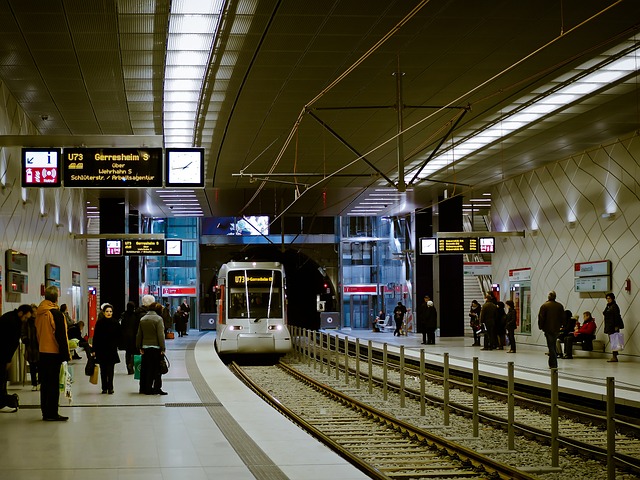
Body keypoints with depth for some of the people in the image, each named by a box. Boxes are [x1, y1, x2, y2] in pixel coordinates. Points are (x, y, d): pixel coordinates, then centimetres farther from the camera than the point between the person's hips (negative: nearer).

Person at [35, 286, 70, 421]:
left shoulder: (39, 313, 8)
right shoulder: (55, 313, -15)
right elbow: (61, 336, -15)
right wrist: (66, 354, -11)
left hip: (42, 353, 7)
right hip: (54, 353, -7)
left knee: (45, 383, 13)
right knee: (54, 383, -3)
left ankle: (46, 412, 17)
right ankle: (52, 413, -3)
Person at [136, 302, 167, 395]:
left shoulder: (142, 319, 10)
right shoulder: (158, 319, -10)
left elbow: (139, 335, 12)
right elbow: (160, 335, -13)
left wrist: (140, 347, 17)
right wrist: (162, 348, -10)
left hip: (145, 347, 6)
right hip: (155, 347, -6)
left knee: (145, 369, 10)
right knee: (156, 369, -1)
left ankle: (143, 388, 14)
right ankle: (157, 388, -1)